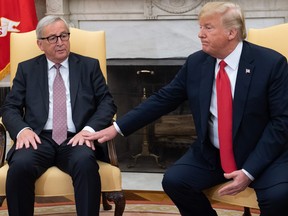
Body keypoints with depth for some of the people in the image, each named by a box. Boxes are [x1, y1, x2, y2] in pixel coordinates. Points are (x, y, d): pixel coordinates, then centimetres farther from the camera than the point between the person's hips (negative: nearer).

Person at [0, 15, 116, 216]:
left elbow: (107, 103, 7)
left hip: (76, 138, 0)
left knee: (85, 162, -36)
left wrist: (89, 129, -13)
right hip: (39, 138, 1)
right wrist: (22, 129, -12)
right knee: (20, 165, -33)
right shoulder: (26, 69, 16)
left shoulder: (90, 66, 15)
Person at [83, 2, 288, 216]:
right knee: (174, 181, -19)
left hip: (264, 155, -4)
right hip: (210, 154, 4)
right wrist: (117, 127, -2)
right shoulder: (196, 63, -1)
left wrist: (249, 171, -21)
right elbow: (163, 99, 5)